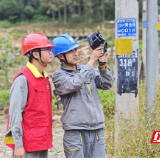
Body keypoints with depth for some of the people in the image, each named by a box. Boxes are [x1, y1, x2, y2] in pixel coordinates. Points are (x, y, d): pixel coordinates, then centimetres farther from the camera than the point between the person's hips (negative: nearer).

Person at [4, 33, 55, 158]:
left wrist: (47, 138, 13)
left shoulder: (44, 78, 12)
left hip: (43, 142, 8)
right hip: (27, 144, -8)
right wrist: (18, 145, -17)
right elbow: (15, 114, -15)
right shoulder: (23, 80, -13)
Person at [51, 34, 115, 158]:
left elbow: (107, 84, 7)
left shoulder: (87, 70, 14)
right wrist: (92, 61, -13)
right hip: (75, 132, -4)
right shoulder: (59, 76, 0)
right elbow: (75, 83, -19)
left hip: (97, 130, 4)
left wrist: (103, 67, -12)